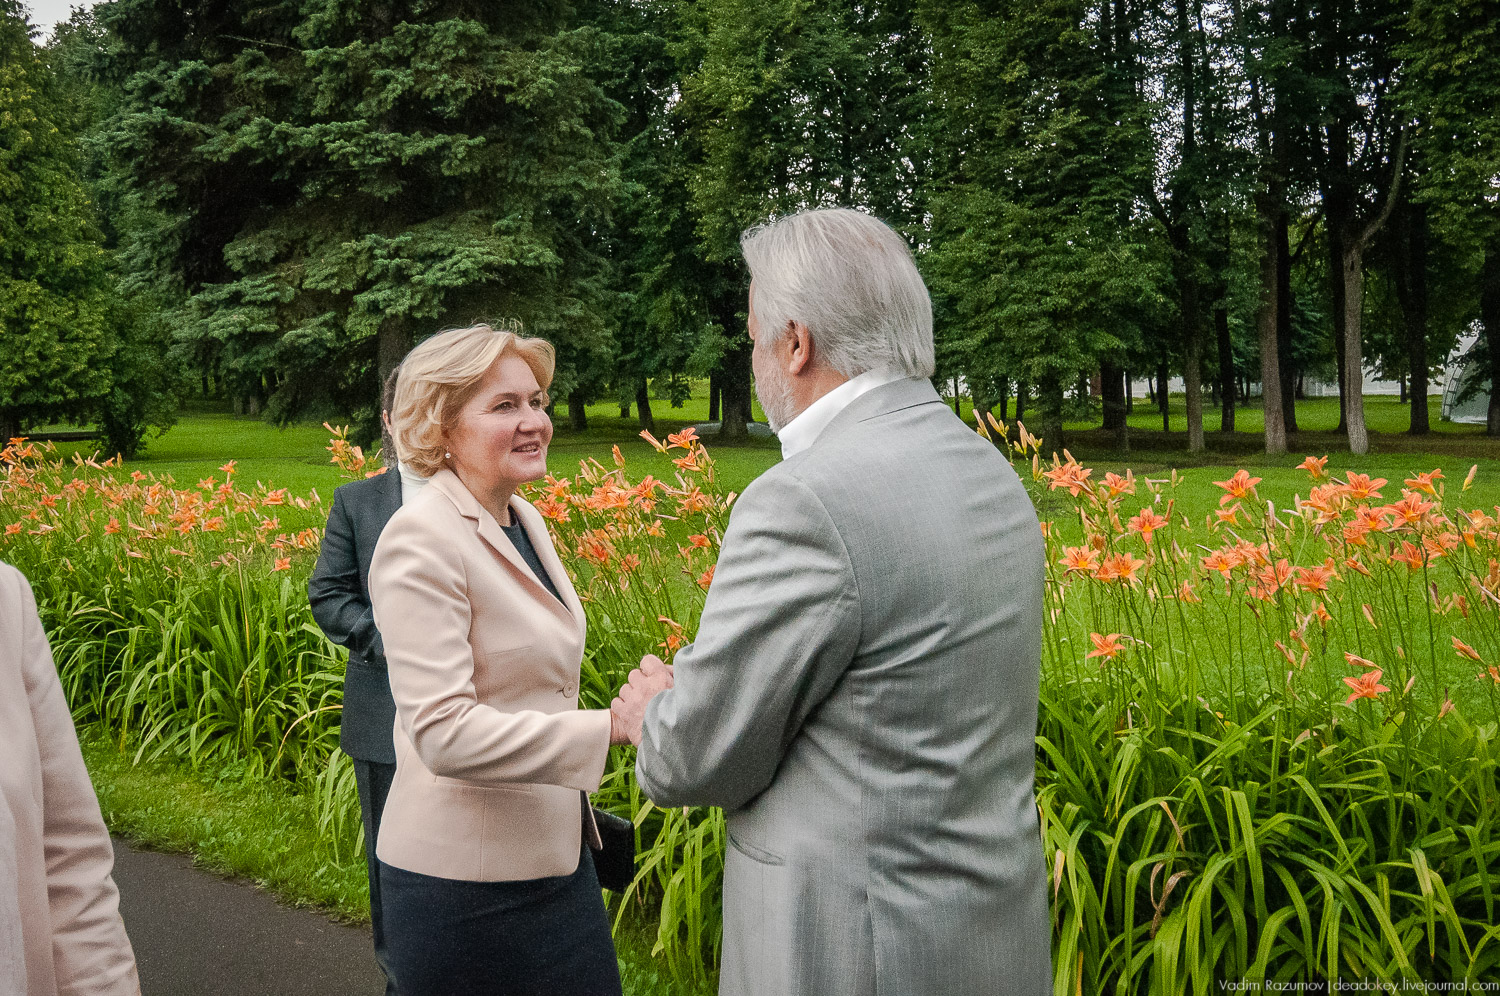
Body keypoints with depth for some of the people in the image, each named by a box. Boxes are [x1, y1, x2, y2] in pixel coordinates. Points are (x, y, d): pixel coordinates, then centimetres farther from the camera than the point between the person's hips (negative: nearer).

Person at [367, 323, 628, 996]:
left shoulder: (524, 518, 8)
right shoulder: (422, 539, -17)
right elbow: (444, 734, -24)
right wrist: (611, 725, -28)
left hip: (559, 857, 8)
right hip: (465, 883, -8)